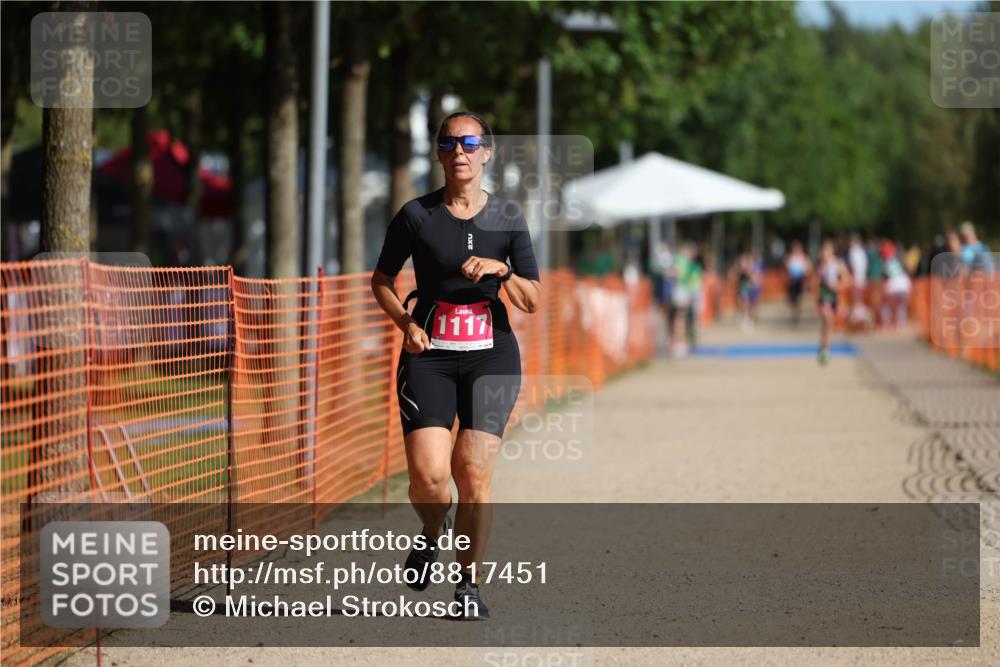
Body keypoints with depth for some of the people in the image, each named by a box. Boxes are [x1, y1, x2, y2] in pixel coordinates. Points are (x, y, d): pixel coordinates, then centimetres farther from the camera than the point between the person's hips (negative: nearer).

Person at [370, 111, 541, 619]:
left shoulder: (507, 217, 4)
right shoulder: (416, 215, 1)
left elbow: (533, 301, 4)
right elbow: (381, 280, 12)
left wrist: (501, 271, -15)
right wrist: (405, 323, -4)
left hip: (492, 355, 1)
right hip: (429, 355, -1)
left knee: (473, 472, -10)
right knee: (428, 474, -15)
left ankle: (469, 582, 5)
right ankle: (433, 531, 20)